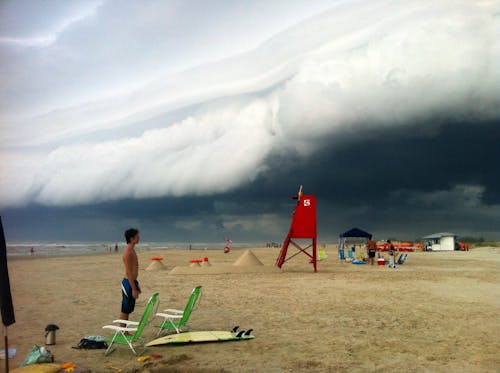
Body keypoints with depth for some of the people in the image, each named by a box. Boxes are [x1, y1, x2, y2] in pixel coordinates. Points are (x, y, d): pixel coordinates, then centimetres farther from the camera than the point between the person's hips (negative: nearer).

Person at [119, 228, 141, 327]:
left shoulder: (132, 250, 12)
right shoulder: (128, 252, -19)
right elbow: (128, 272, -21)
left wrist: (136, 285, 22)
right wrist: (134, 289, -21)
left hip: (132, 282, 10)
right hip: (129, 283, -10)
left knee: (128, 309, 15)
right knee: (125, 310, -1)